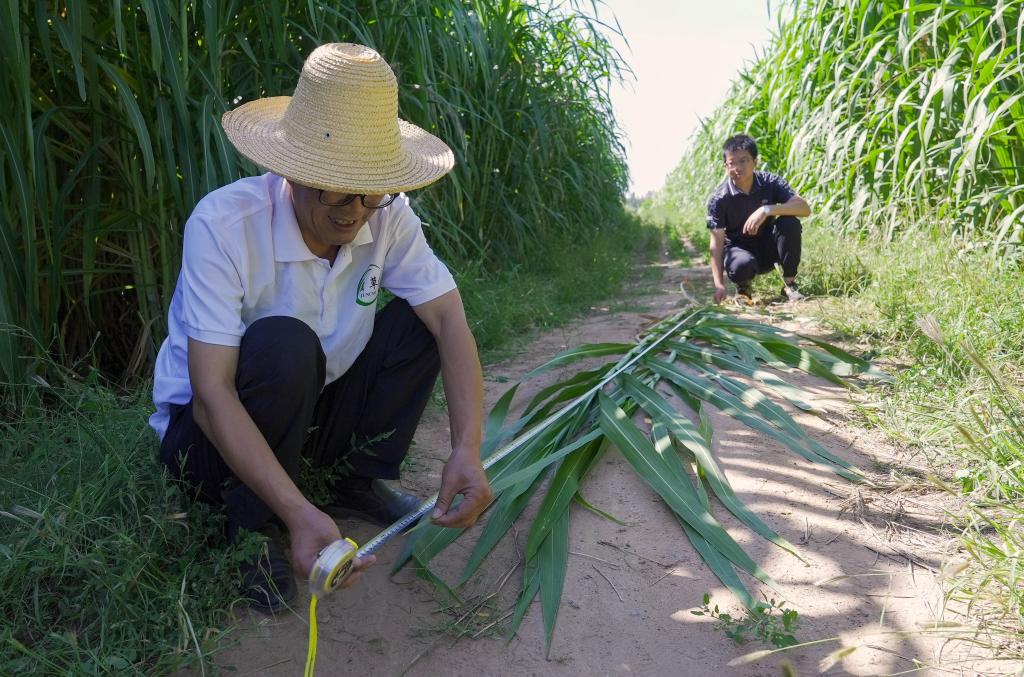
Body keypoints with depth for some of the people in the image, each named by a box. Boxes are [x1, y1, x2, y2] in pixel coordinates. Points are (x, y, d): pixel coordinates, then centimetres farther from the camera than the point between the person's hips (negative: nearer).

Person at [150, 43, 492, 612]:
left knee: (420, 320, -14)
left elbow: (450, 320, -20)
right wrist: (300, 513, -43)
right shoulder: (224, 224, -29)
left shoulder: (388, 218, -15)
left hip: (316, 412, 5)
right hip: (211, 429, -4)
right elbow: (211, 392, -33)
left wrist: (468, 450, -34)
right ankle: (254, 529, -12)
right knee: (283, 344, -35)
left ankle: (358, 481, 1)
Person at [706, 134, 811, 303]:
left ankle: (790, 284, -11)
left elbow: (805, 208, -24)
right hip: (739, 248, -2)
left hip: (768, 248, 2)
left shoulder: (770, 183, -13)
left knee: (790, 223, -27)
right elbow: (717, 242, -21)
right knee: (741, 265, -38)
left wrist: (767, 210, -39)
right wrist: (719, 284, -31)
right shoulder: (719, 199, -18)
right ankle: (743, 287, 1)